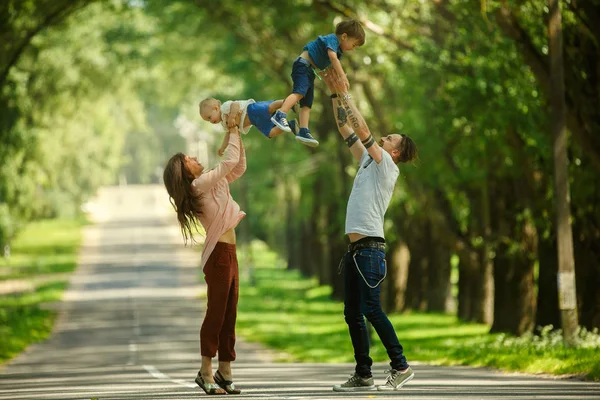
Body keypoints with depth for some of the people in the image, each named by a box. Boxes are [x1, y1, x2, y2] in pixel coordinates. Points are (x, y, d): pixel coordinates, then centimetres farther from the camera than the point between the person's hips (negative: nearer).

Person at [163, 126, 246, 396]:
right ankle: (206, 372, -7)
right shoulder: (201, 184, -9)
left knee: (229, 315, 6)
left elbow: (239, 167, 23)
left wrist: (237, 136, 15)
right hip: (219, 254, -9)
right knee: (216, 312, -9)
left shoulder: (214, 183, 18)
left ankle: (224, 373, 7)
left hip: (229, 254, 9)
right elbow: (230, 161, -12)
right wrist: (232, 132, 0)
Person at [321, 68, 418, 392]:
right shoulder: (368, 161, 20)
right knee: (353, 314, 7)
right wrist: (335, 94, 15)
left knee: (371, 309, -13)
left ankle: (400, 366, -8)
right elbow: (347, 131, 21)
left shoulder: (386, 166, -3)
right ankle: (363, 375, 9)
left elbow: (362, 130, -9)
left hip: (370, 248, -9)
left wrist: (345, 93, -5)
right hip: (355, 248, 9)